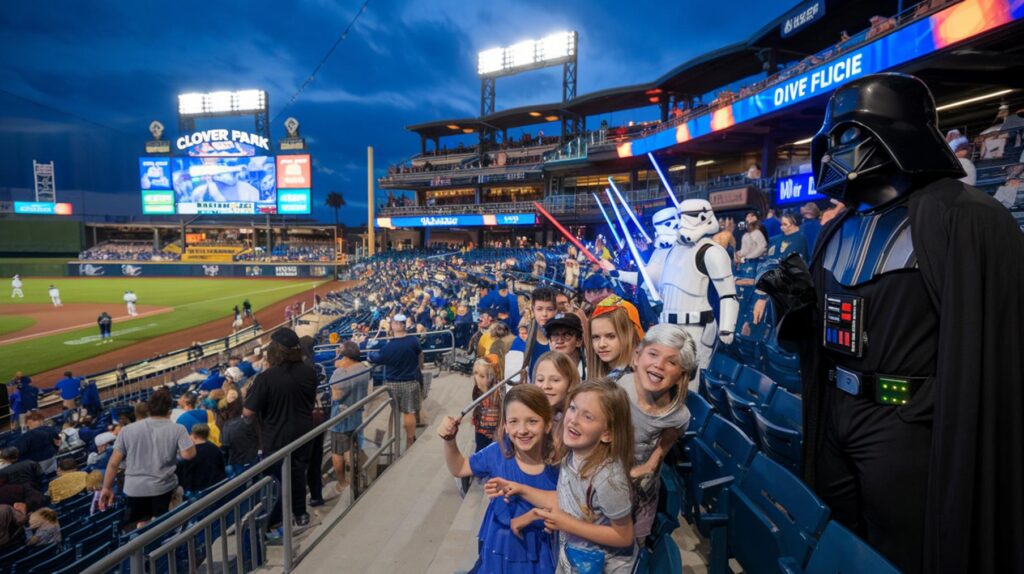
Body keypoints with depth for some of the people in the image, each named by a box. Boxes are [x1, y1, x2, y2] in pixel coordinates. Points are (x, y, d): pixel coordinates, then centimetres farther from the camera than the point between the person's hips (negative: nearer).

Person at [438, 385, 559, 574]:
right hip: (499, 550, 1)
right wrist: (450, 440, -16)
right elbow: (459, 469, 0)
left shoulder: (556, 463, -21)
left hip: (538, 555, -1)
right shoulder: (497, 452, -16)